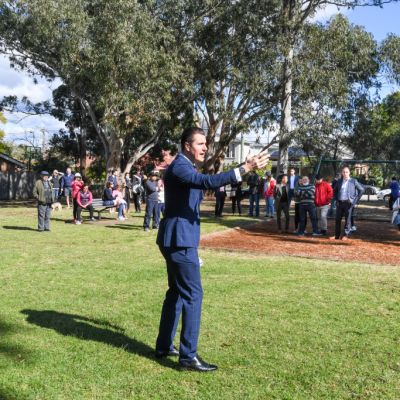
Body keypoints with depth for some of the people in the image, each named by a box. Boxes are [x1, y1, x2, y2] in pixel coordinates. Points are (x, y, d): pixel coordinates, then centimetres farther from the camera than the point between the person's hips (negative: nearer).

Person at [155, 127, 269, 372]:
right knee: (193, 294, -8)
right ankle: (188, 356, -2)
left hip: (178, 239, 11)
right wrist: (246, 168, -37)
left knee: (177, 292, 16)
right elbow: (208, 182, -34)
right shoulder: (179, 167, -17)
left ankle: (164, 345, 27)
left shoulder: (186, 167, 17)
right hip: (179, 239, -11)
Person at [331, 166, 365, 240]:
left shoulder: (353, 181, 0)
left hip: (348, 203, -4)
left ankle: (346, 235, 7)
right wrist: (336, 199, 10)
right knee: (337, 219, 5)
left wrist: (356, 200, -3)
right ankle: (337, 235, 12)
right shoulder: (339, 181, 10)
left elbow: (362, 189, 1)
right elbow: (334, 191, 23)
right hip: (339, 203, 4)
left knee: (348, 219, 0)